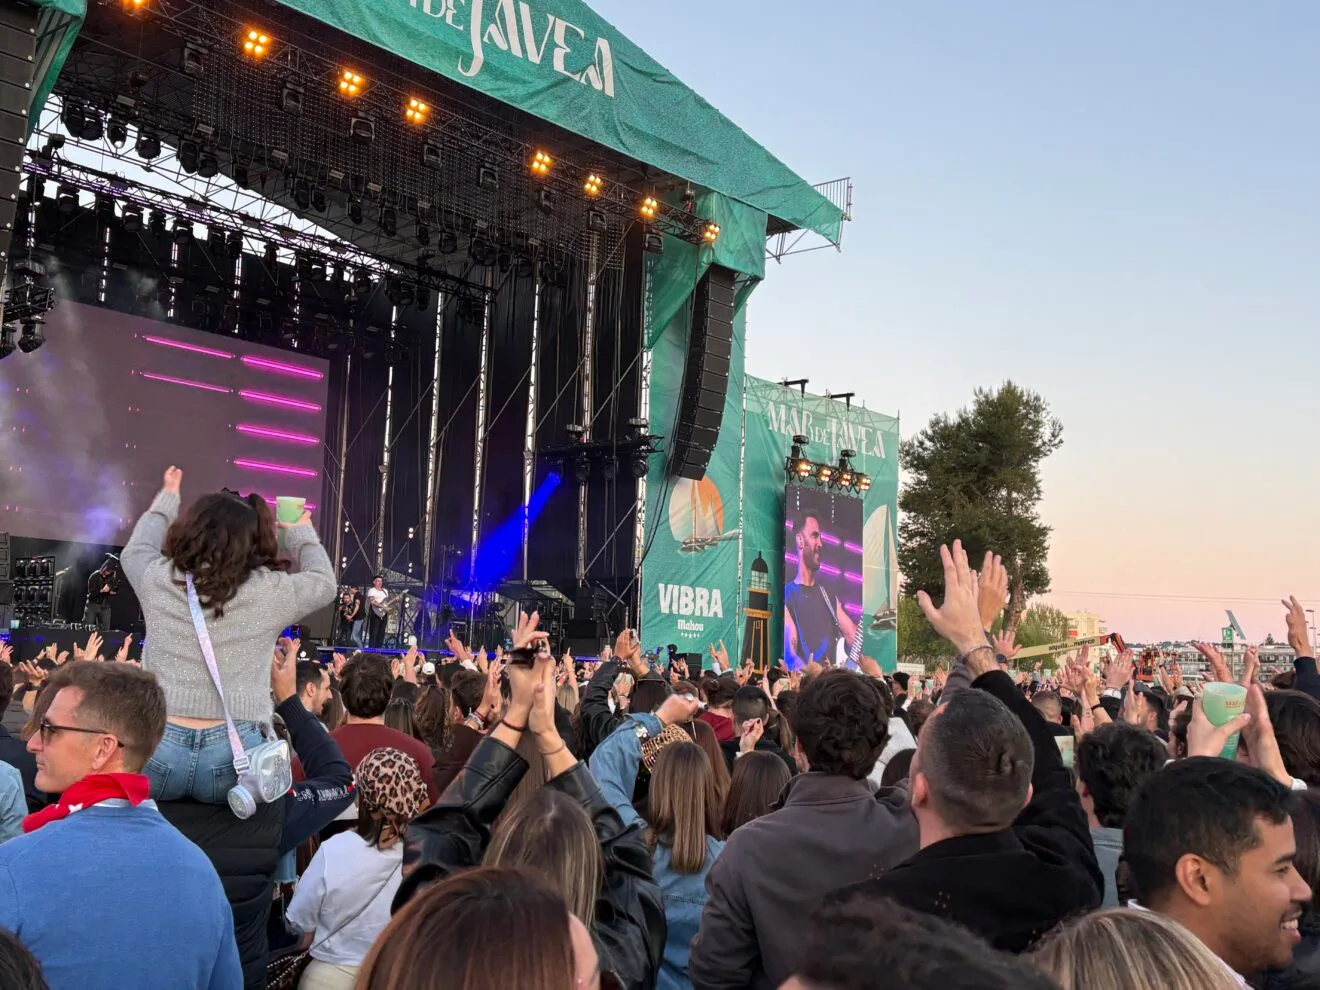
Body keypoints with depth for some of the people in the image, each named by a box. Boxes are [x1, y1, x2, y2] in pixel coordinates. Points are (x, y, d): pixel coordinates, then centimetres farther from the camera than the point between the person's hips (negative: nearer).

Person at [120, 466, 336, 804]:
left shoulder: (157, 578, 3)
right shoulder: (269, 592, -3)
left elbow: (135, 549, 29)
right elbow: (323, 582, 18)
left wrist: (167, 499, 43)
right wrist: (301, 533, 34)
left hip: (158, 745, 2)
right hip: (233, 753, -1)